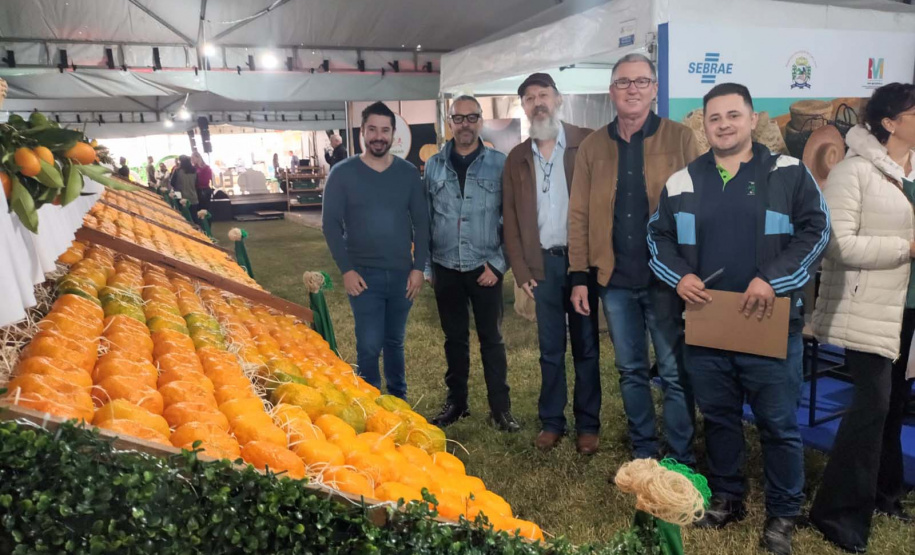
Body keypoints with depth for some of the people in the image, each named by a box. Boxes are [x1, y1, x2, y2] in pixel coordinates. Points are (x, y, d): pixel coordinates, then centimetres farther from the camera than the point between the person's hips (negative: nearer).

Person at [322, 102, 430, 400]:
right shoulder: (343, 173, -3)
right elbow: (331, 224, -4)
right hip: (363, 274, -2)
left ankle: (399, 400, 32)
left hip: (401, 273, 2)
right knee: (369, 345, -3)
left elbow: (421, 223, 4)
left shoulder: (408, 172, 3)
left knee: (395, 342, 15)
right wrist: (346, 269, -10)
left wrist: (419, 267, -2)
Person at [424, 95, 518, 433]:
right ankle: (456, 402, 27)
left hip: (485, 268, -2)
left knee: (491, 339, 6)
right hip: (446, 268, 2)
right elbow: (425, 219, 8)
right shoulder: (434, 166, 5)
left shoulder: (499, 164, -1)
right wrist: (426, 265, 6)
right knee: (454, 338, 13)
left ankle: (500, 408, 17)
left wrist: (498, 263, -7)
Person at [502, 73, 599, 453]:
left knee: (586, 346, 8)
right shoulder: (517, 158, 8)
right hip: (544, 263, 2)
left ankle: (587, 424, 21)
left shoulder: (587, 144, -1)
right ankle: (551, 421, 23)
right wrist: (521, 271, 1)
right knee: (550, 349, 10)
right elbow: (510, 219, 8)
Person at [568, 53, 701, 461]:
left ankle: (680, 462, 21)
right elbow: (579, 215, 5)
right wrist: (580, 276, 0)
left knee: (674, 373, 6)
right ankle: (643, 454, 29)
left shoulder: (680, 140, 0)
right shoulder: (593, 146, 7)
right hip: (614, 279, 3)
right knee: (631, 371, 13)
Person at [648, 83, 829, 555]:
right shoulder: (681, 182, 7)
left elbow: (816, 231, -5)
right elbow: (658, 236, 13)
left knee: (779, 425, 8)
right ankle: (726, 499, 35)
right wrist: (679, 276, -4)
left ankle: (783, 515, 28)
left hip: (771, 326, -2)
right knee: (718, 418, 16)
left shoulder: (789, 173, 0)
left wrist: (772, 277, -17)